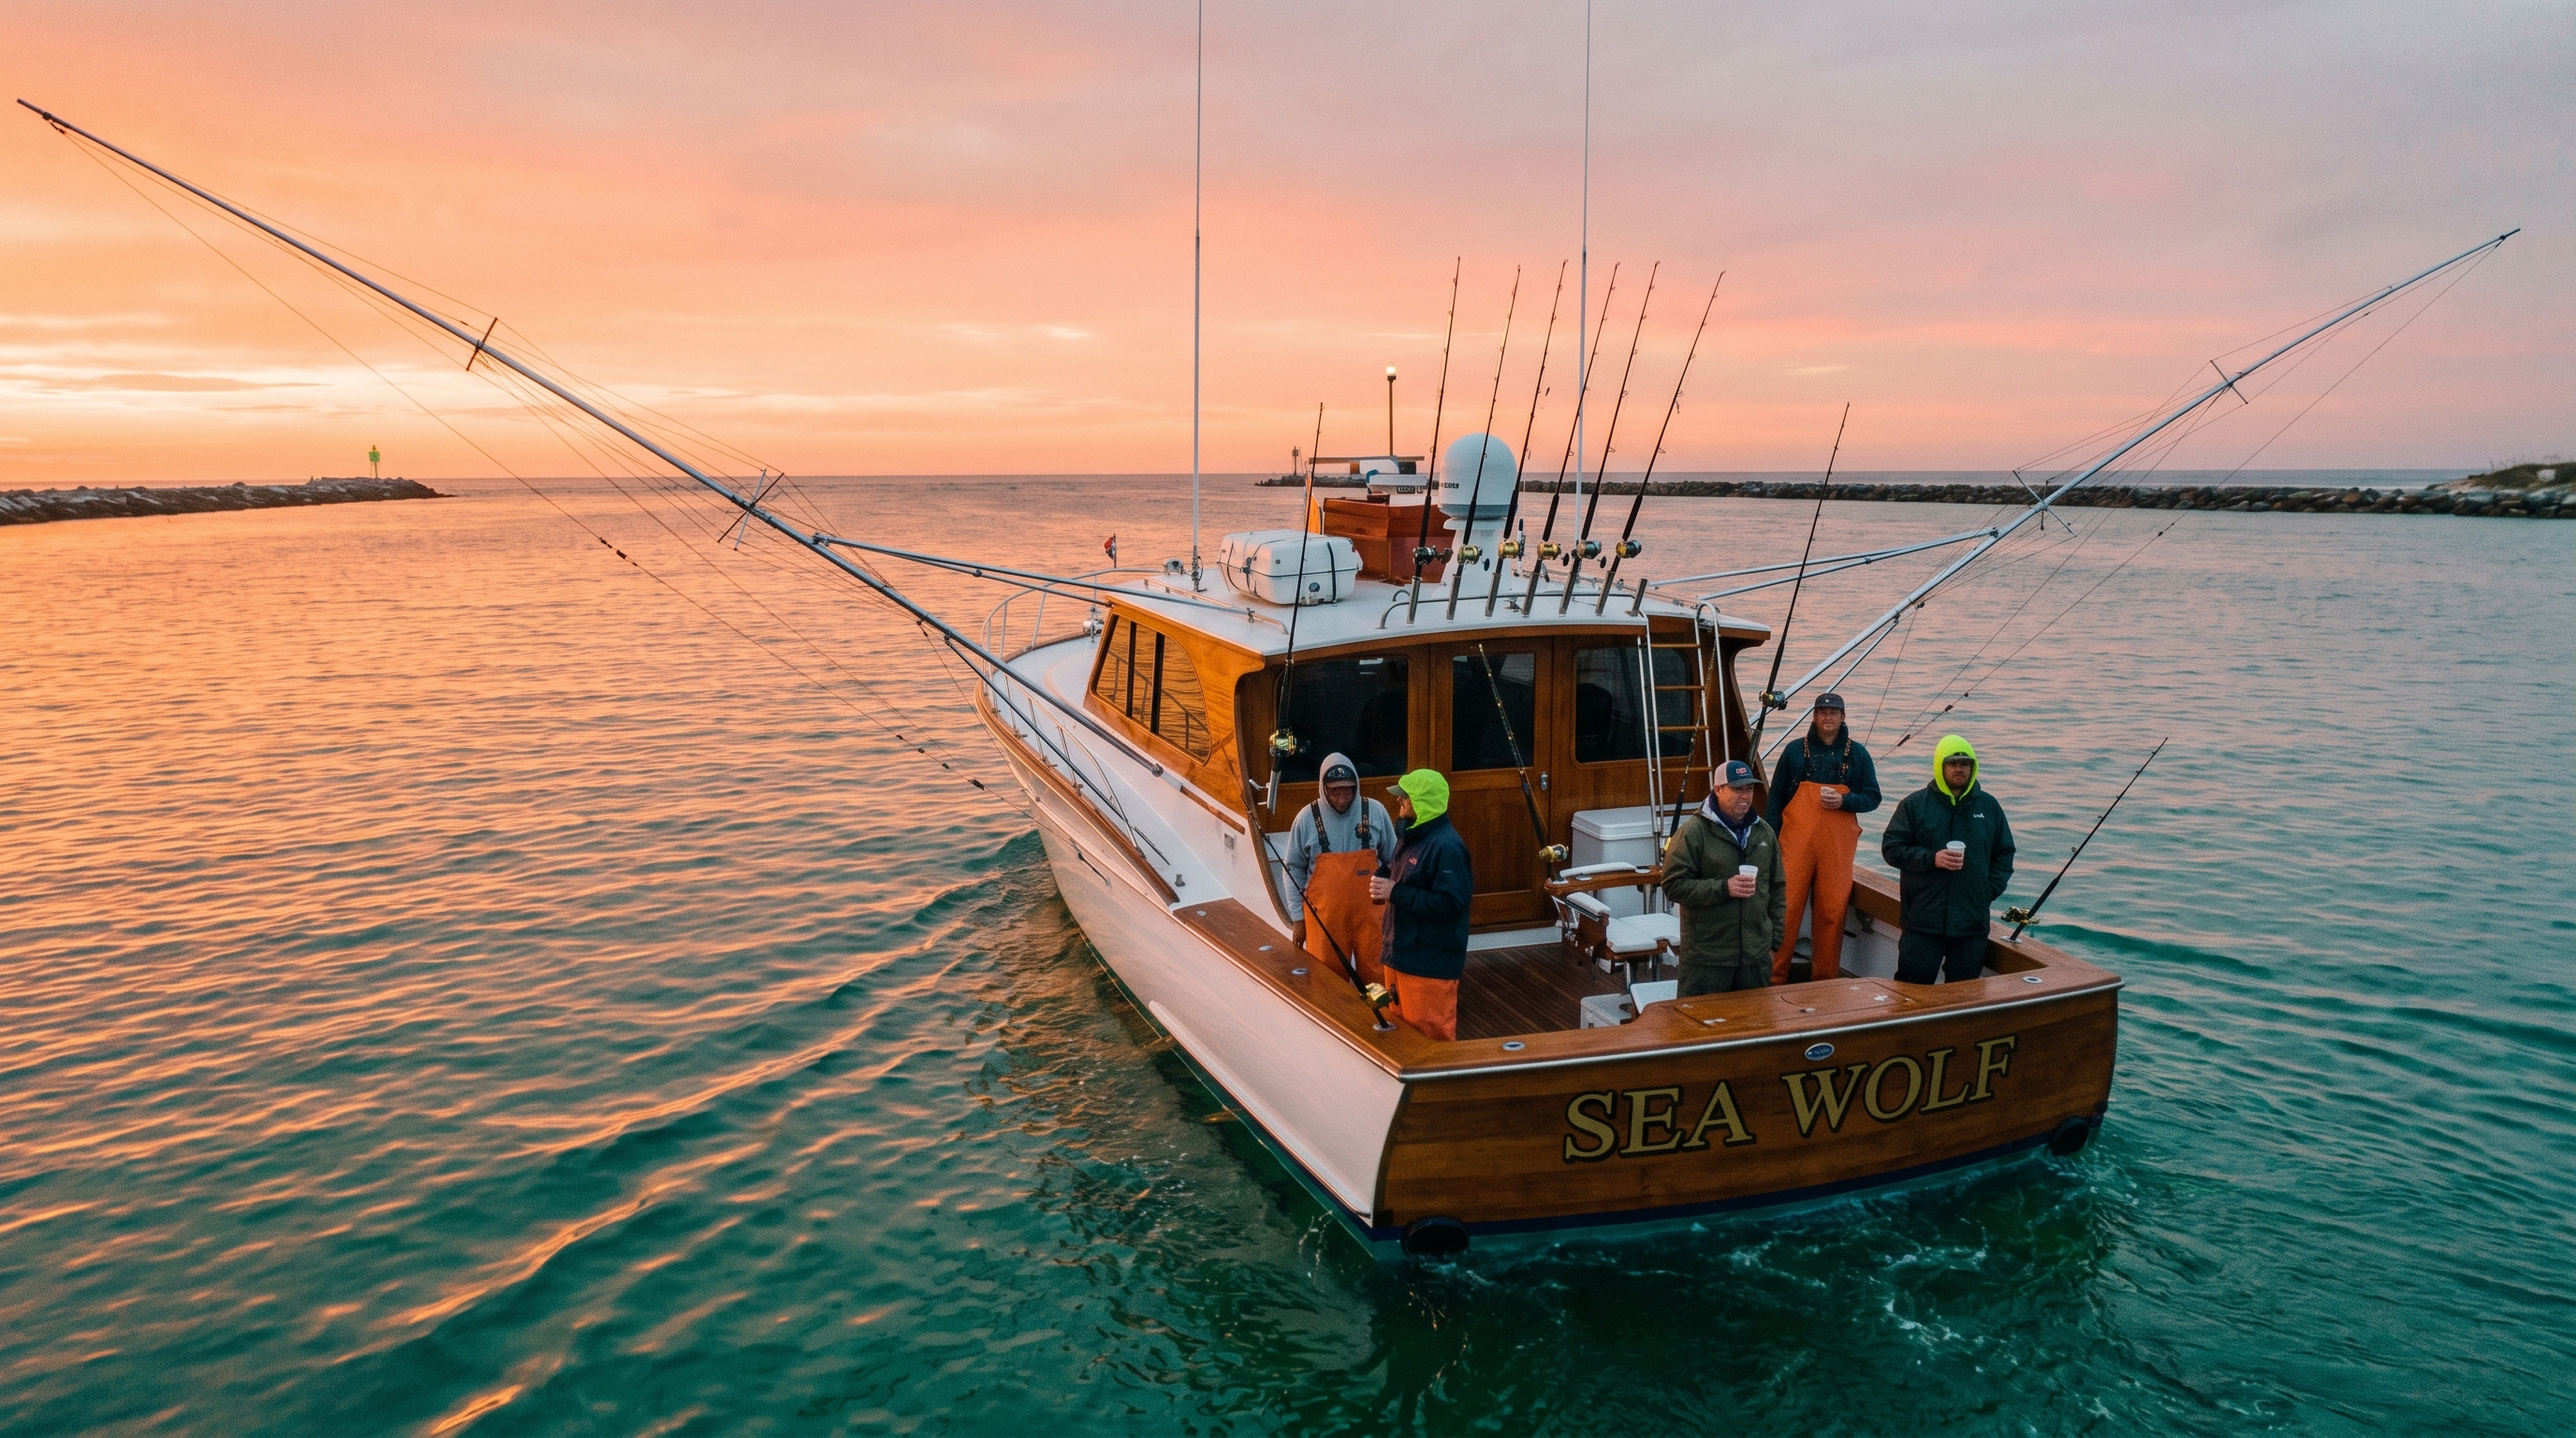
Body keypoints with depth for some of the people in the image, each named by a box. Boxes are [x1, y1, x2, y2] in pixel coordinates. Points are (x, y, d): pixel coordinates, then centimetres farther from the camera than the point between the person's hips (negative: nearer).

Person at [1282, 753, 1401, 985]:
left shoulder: (1375, 812, -4)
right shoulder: (1307, 818, -6)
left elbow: (1393, 862, 6)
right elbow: (1294, 870, 3)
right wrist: (1297, 917, 1)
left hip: (1370, 913, 1)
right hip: (1325, 916, 0)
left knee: (1376, 980, 9)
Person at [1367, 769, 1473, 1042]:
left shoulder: (1446, 846, -20)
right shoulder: (1412, 837, 11)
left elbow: (1450, 904, -27)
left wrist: (1395, 893, -25)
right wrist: (1383, 880, 4)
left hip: (1429, 963, -10)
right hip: (1402, 953, 10)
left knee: (1430, 1039, 0)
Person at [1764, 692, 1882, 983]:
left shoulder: (1857, 754, 9)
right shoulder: (1795, 749, 8)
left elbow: (1872, 797, 10)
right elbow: (1776, 797, 9)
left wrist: (1844, 800, -10)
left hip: (1838, 846, 1)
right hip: (1796, 843, -1)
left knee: (1832, 911, 2)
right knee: (1786, 907, -5)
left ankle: (1825, 979, 13)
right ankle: (1775, 978, 4)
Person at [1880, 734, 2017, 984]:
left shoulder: (1989, 806, 10)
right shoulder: (1915, 804, 1)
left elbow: (2004, 854, 15)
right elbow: (1891, 848, -1)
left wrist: (1989, 891, 2)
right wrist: (1931, 859, -14)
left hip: (1973, 922, 3)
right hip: (1922, 919, -3)